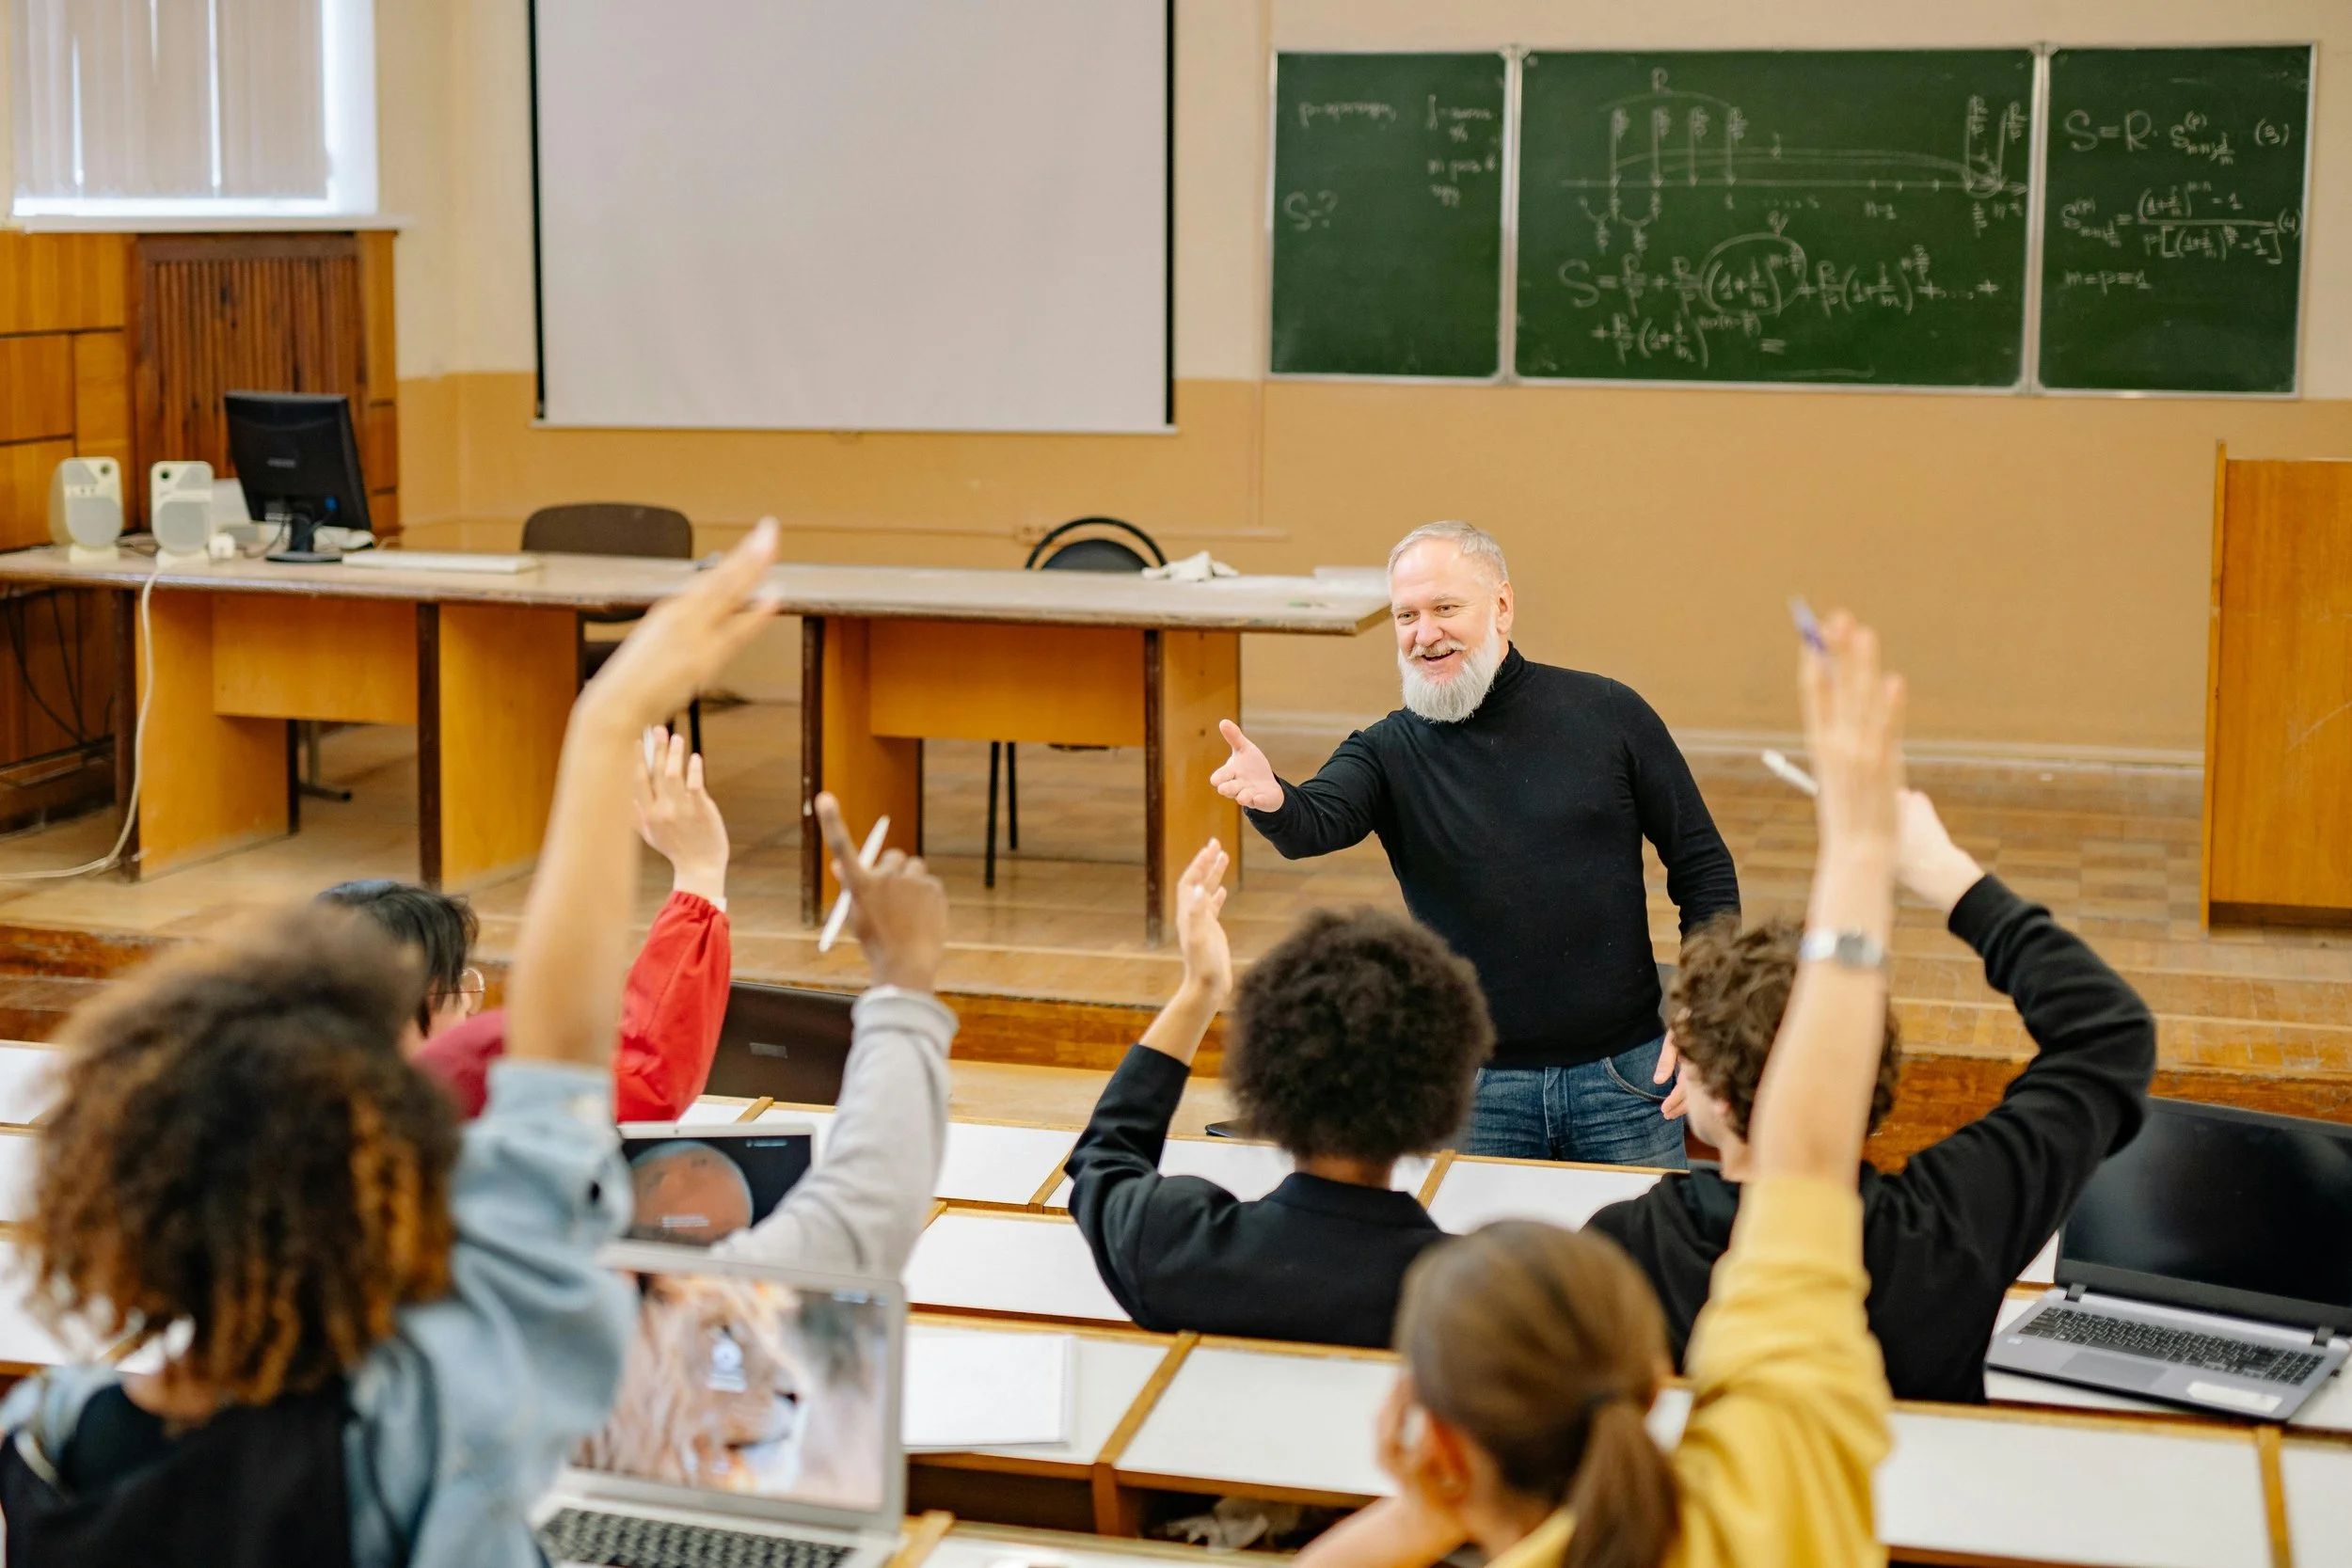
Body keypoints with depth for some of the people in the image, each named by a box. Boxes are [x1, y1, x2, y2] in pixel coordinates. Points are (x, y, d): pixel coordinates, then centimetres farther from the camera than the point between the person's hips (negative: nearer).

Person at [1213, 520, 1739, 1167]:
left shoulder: (1608, 714, 0)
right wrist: (1270, 799, -45)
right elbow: (1315, 825, -21)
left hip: (1624, 1071, 0)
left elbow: (1704, 866, 5)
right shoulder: (1390, 750, -1)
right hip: (1475, 1089, 0)